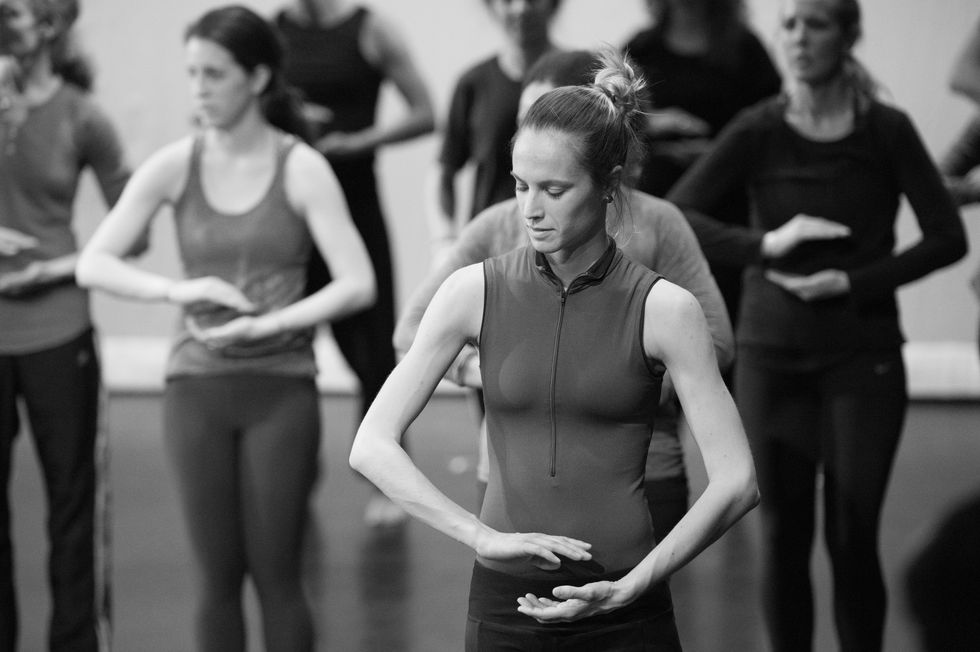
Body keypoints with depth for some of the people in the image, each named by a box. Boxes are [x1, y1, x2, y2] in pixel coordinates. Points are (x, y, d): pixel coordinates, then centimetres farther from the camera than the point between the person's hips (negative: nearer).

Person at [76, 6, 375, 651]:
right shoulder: (174, 167, 0)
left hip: (281, 387, -2)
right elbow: (93, 264, -5)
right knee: (218, 577, 6)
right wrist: (177, 290, -19)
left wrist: (268, 323, -21)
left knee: (275, 574, 1)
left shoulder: (301, 168, -6)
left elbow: (357, 284, -12)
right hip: (197, 386, 2)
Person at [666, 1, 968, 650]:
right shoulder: (759, 131, -3)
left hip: (863, 358, -1)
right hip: (771, 356, 1)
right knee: (783, 536, 4)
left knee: (852, 539, -2)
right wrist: (765, 244, -22)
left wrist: (855, 283, -12)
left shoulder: (887, 130, -4)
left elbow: (948, 238, -3)